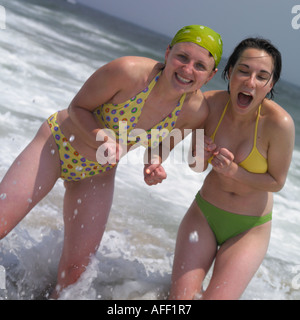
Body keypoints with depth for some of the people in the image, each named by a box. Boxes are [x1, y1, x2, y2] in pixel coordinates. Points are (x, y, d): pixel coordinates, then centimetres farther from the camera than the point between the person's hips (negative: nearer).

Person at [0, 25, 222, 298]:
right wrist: (97, 135, -35)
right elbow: (78, 107, -16)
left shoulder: (196, 111, -18)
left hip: (99, 173, 3)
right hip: (57, 143, -3)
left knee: (77, 264, 6)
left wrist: (155, 166, -16)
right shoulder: (128, 71, -31)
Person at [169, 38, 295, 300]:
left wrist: (234, 172, -27)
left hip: (250, 227, -2)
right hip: (204, 212, 3)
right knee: (180, 297, -4)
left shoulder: (279, 123, -25)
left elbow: (277, 182, -12)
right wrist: (200, 156, -25)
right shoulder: (209, 103, -15)